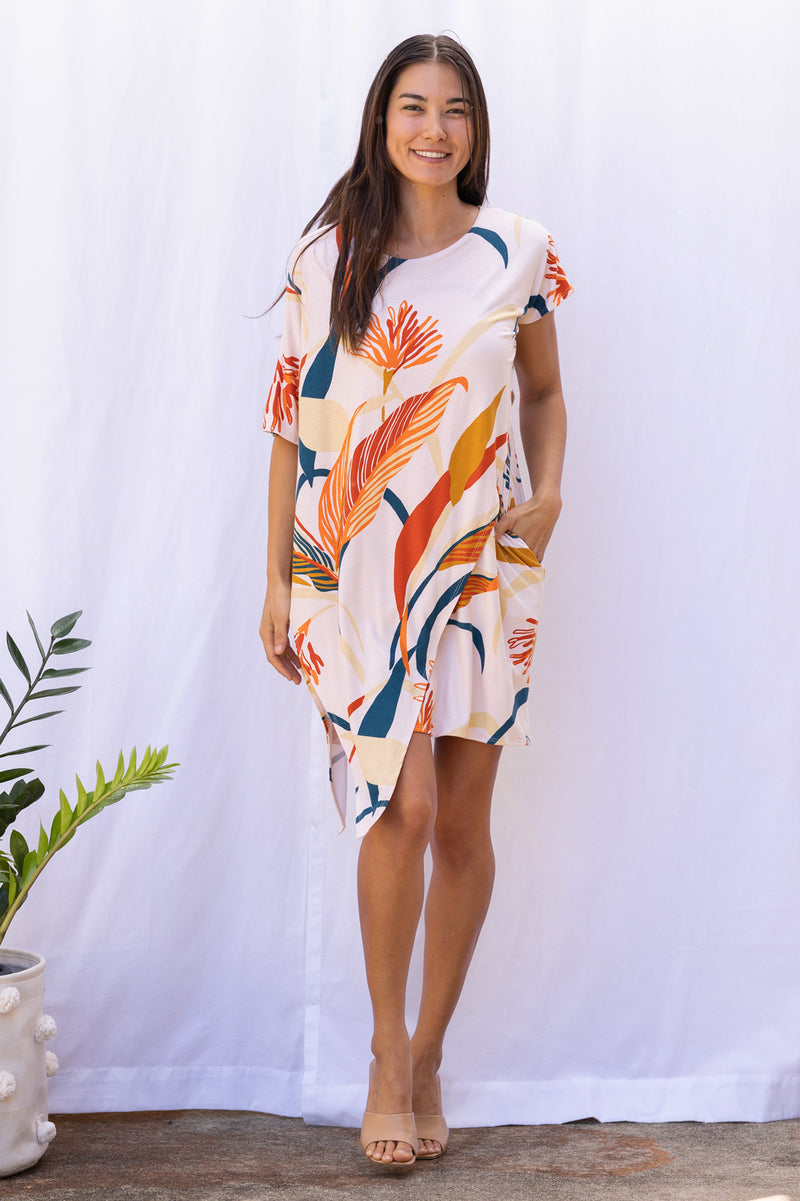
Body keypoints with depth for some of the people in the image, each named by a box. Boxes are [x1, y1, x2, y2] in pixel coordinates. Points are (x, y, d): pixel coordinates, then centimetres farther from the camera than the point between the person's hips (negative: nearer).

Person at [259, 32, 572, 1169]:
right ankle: (388, 1053, 9)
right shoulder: (326, 255, 2)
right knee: (403, 808, -11)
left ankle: (428, 1054, 23)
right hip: (356, 565, -2)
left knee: (464, 821, 5)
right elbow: (293, 421, 4)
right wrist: (278, 581, 3)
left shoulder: (518, 253, 5)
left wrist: (549, 487, -3)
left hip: (478, 564, 2)